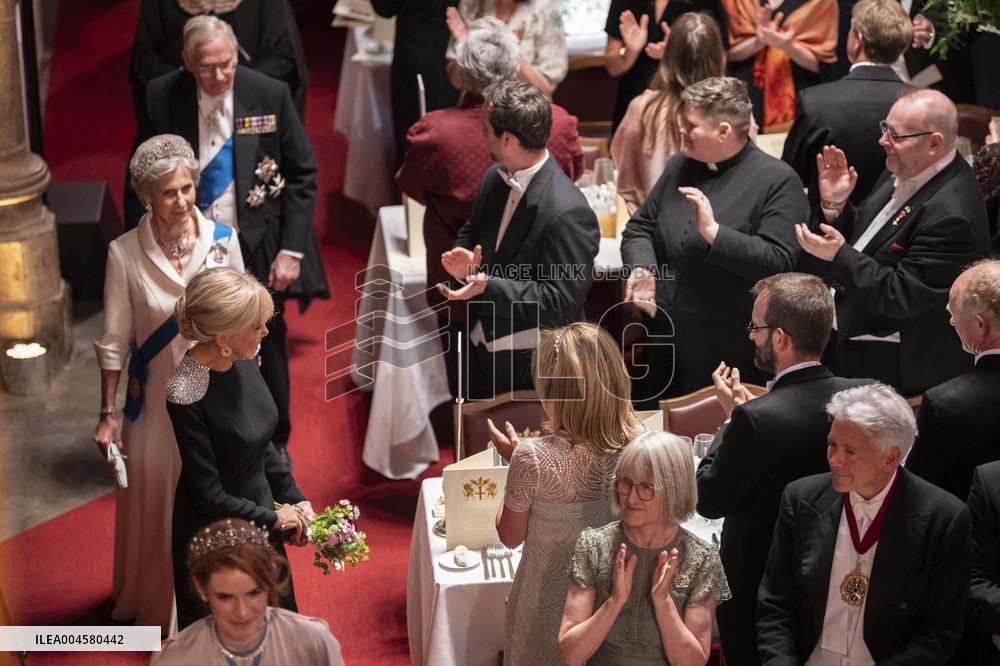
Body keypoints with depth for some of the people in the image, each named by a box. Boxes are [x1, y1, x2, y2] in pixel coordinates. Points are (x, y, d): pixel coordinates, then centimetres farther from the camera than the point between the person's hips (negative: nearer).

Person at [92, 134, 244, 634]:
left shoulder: (223, 239, -9)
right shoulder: (125, 253, -13)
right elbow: (114, 340, -6)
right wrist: (109, 413, -5)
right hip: (157, 397, -1)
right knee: (153, 501, 12)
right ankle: (153, 602, 36)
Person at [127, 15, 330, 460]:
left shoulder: (270, 95, -10)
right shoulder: (161, 98, -9)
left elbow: (302, 175, -3)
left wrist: (291, 250, -8)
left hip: (257, 251, 0)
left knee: (266, 353, 15)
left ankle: (273, 449, 36)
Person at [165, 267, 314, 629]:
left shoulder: (243, 361, -7)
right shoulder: (187, 391, -29)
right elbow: (208, 494, -22)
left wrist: (295, 500, 3)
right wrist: (274, 517, -12)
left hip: (258, 523, 7)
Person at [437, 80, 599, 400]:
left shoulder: (568, 213, -27)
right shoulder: (495, 179, -1)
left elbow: (562, 301, -25)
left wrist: (489, 286, -31)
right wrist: (464, 259, -9)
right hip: (480, 352, 8)